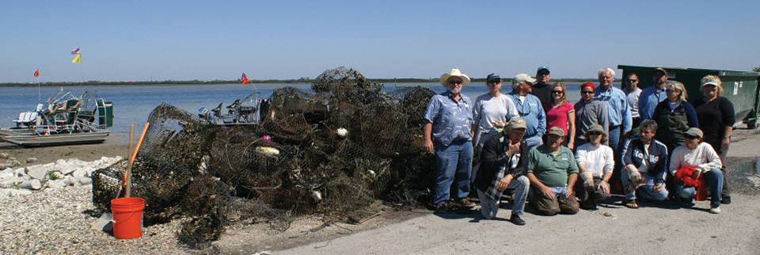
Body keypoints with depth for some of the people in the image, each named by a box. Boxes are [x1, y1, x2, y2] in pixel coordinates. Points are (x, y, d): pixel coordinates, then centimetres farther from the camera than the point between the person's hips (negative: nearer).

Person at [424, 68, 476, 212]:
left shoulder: (467, 101, 20)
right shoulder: (438, 99, 2)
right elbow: (428, 121, -5)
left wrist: (471, 138, 16)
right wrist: (427, 140, -13)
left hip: (466, 142, 6)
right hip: (447, 144, -6)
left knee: (465, 173, 11)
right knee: (445, 174, -5)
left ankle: (462, 197, 25)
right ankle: (441, 201, 5)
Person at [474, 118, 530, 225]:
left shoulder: (523, 146, -4)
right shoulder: (493, 142, -23)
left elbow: (523, 167, -11)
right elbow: (488, 165, -33)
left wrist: (510, 176, -30)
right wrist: (509, 153, -34)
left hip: (506, 180, 5)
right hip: (487, 183, -5)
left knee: (524, 181, -24)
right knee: (489, 215, -7)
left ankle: (516, 214, -9)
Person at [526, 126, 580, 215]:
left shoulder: (567, 152, 14)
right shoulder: (536, 152, -2)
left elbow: (574, 171, 16)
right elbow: (529, 173, -6)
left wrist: (569, 187, -1)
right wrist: (542, 187, -15)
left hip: (563, 189, 5)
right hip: (544, 189, -5)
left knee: (574, 208, -15)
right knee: (551, 209, -25)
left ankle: (557, 201, 15)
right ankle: (535, 200, 7)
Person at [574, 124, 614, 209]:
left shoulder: (607, 150, 15)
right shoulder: (581, 148, 7)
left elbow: (609, 169, 7)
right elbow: (580, 163, -10)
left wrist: (604, 181, -12)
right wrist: (587, 175, -31)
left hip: (599, 179, 1)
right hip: (583, 179, -1)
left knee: (602, 194, -31)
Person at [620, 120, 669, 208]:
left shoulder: (661, 147, 0)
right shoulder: (631, 142, -8)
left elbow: (662, 168, 6)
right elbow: (625, 158, -25)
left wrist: (660, 182, -11)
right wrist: (633, 171, -44)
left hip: (649, 178, 3)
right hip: (633, 175, -3)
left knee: (663, 195, -16)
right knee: (626, 171, -36)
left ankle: (638, 191, 13)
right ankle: (630, 198, -16)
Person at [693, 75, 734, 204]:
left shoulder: (723, 103, 0)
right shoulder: (698, 103, 17)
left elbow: (729, 121, -7)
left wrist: (726, 137, -14)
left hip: (717, 141, -5)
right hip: (701, 140, 5)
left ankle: (725, 194, 2)